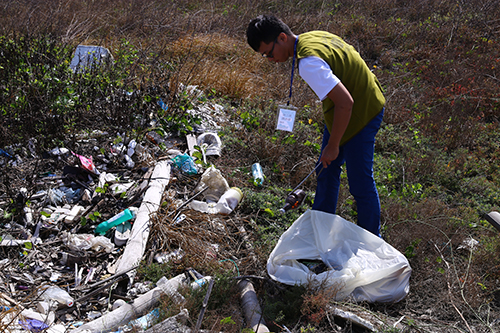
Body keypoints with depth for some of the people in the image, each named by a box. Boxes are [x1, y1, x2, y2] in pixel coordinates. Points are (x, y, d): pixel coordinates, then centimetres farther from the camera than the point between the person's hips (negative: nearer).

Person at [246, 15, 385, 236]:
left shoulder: (309, 63, -30)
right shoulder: (311, 36, 0)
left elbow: (345, 103, -32)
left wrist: (333, 145, -20)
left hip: (360, 115, -11)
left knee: (360, 184, -1)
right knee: (327, 171, 19)